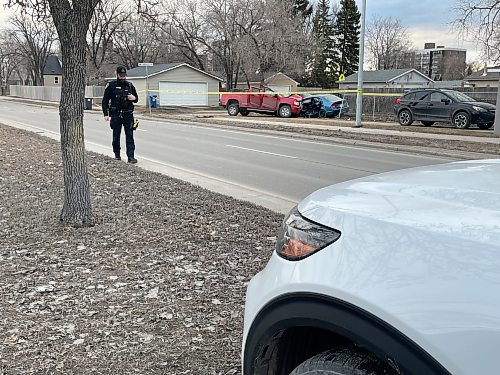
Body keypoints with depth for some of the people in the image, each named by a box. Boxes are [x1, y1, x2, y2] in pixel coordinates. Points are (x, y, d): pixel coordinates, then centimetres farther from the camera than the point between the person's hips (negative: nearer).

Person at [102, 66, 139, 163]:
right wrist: (106, 114, -5)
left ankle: (131, 157, -7)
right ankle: (117, 155, 24)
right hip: (116, 115, -1)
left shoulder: (130, 85, 8)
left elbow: (136, 98, 18)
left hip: (128, 115, 1)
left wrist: (134, 98, -7)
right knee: (116, 136, 7)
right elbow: (105, 100, 3)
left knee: (129, 136, -5)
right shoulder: (111, 86, 1)